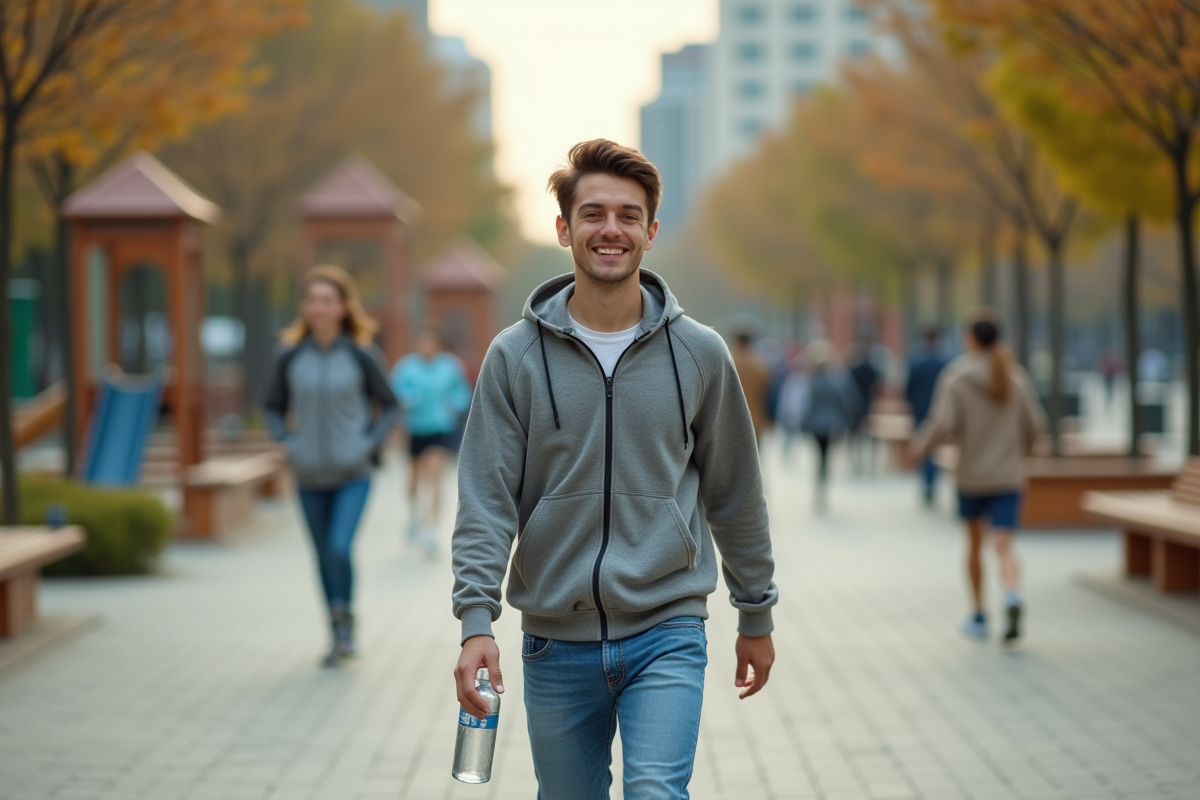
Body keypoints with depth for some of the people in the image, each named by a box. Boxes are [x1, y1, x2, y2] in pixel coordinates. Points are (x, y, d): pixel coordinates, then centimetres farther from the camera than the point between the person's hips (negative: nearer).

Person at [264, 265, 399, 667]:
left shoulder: (361, 355, -8)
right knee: (324, 557, 10)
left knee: (339, 549, -17)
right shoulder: (290, 358, -2)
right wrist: (288, 443, -2)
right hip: (310, 477, 3)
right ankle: (338, 634, 24)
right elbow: (274, 409, 12)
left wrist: (369, 445, -8)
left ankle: (346, 619, 5)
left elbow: (389, 407, 3)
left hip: (353, 474, -3)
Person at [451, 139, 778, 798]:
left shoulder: (699, 353, 2)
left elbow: (735, 495, 10)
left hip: (667, 632, -1)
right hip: (556, 643, 1)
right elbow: (485, 503, -3)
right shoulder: (516, 356, 0)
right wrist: (476, 621, -15)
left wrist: (756, 617, 15)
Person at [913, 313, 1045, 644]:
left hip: (971, 476, -1)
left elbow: (943, 424, -17)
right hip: (1008, 477, 1)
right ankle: (1013, 601, -34)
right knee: (1003, 547, -5)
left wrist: (922, 443, 3)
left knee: (975, 541, 19)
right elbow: (1034, 424, 3)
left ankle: (979, 616, 27)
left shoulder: (956, 378, -9)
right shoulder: (1016, 376, 1)